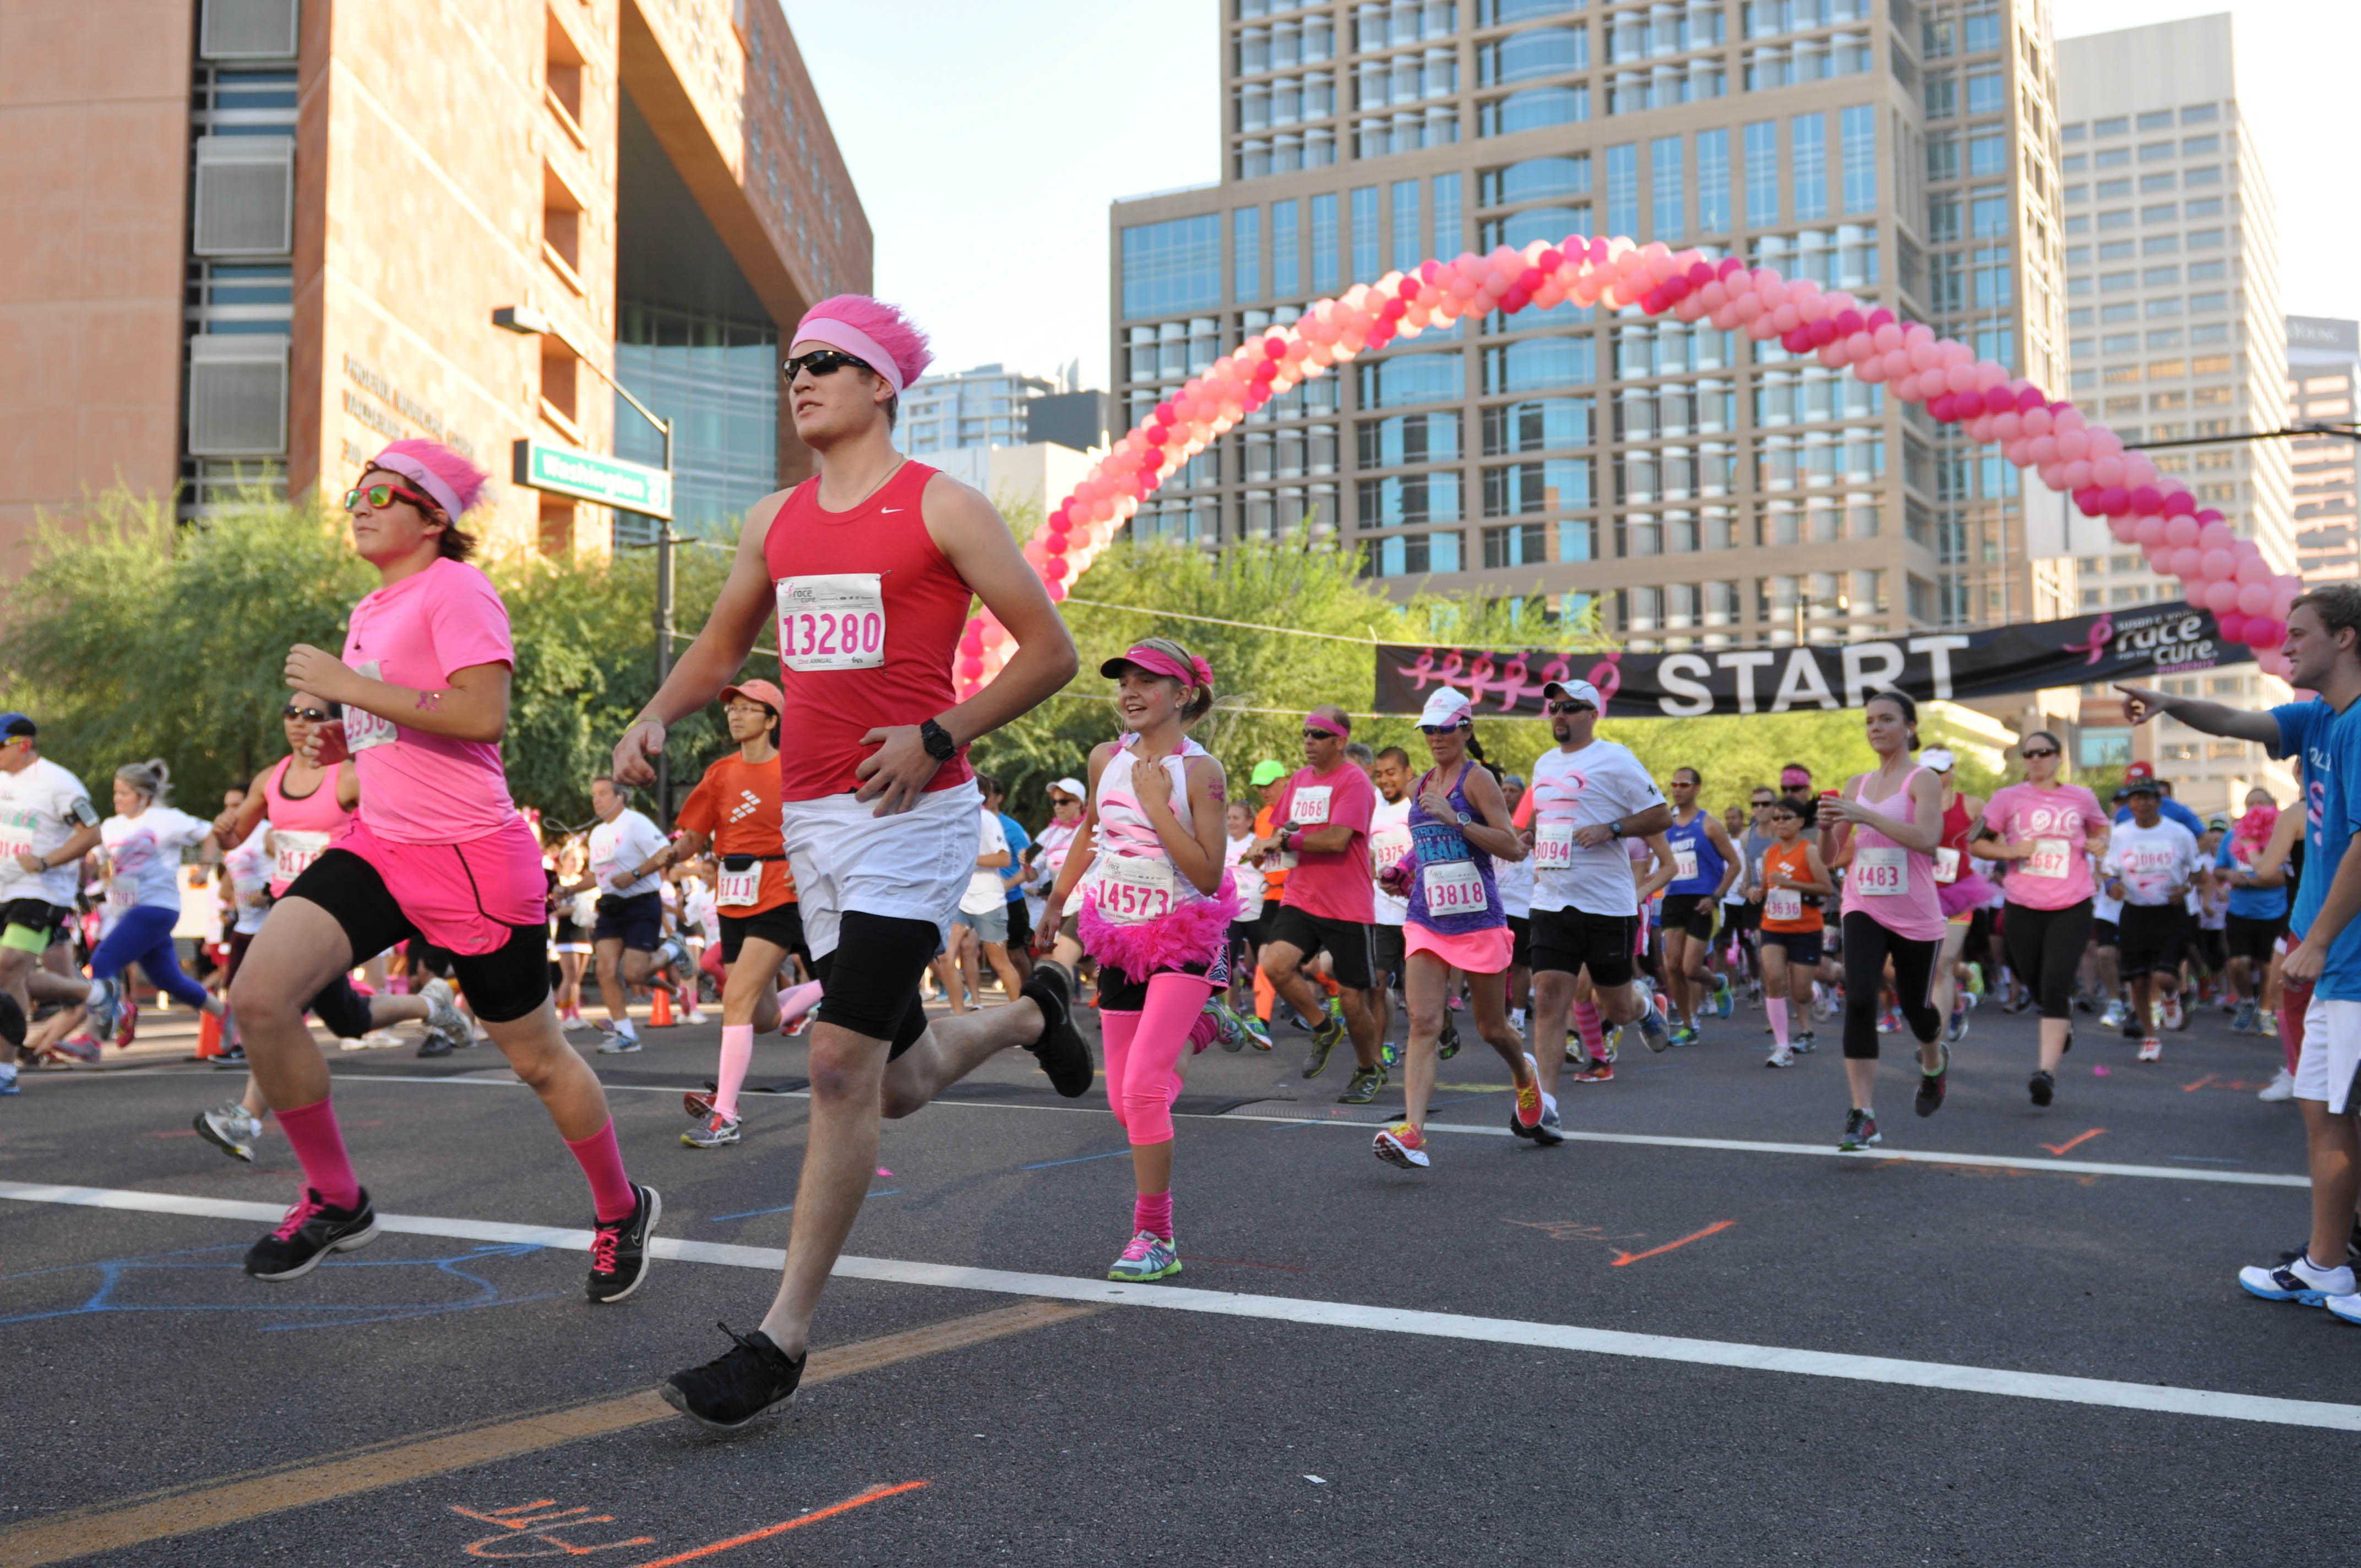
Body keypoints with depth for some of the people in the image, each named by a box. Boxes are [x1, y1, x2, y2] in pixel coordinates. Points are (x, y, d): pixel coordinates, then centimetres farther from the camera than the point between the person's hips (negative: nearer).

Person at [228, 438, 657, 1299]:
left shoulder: (457, 590, -10)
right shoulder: (371, 609, 16)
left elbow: (483, 716, -24)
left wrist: (347, 685, -21)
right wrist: (343, 743, 8)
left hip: (472, 858, -8)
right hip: (378, 844, 8)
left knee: (536, 1057, 6)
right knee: (258, 996, -13)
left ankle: (622, 1211, 29)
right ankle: (335, 1200, 6)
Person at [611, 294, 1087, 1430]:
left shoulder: (940, 507, -4)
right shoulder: (773, 522, 13)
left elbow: (1050, 650, -6)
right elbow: (722, 645, 24)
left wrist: (937, 737, -16)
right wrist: (655, 716, 5)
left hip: (914, 817, -6)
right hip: (809, 818, 7)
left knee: (840, 1062, -13)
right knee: (896, 1086, 12)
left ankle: (781, 1343, -3)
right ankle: (1032, 1012, 44)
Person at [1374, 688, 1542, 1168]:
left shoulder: (1478, 778, -7)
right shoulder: (1420, 786, 13)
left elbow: (1514, 847, -15)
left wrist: (1456, 820, -23)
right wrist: (1404, 871, 10)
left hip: (1479, 920, -4)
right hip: (1427, 921, 4)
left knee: (1492, 1028, 11)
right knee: (1423, 1024, -12)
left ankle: (1525, 1075, 45)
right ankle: (1412, 1133, -21)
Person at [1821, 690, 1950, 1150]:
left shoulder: (1922, 780, -5)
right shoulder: (1856, 785, 9)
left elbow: (1927, 838, -23)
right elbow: (1831, 857, 12)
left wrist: (1863, 815, -29)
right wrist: (1826, 826, -9)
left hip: (1916, 917, -3)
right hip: (1864, 909, 3)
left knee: (1915, 1006, 13)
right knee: (1859, 1001, -17)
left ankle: (1934, 1063, 49)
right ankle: (1863, 1116, -15)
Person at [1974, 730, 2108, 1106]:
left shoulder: (2082, 798, 8)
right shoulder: (2008, 798, 3)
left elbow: (2101, 828, 28)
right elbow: (1978, 843, 6)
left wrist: (2099, 844, 6)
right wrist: (2010, 852, -12)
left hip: (2071, 908, -1)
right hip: (2022, 907, 1)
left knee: (2055, 988, -14)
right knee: (2038, 989, 12)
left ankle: (2047, 1071, -17)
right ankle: (2065, 1018, 48)